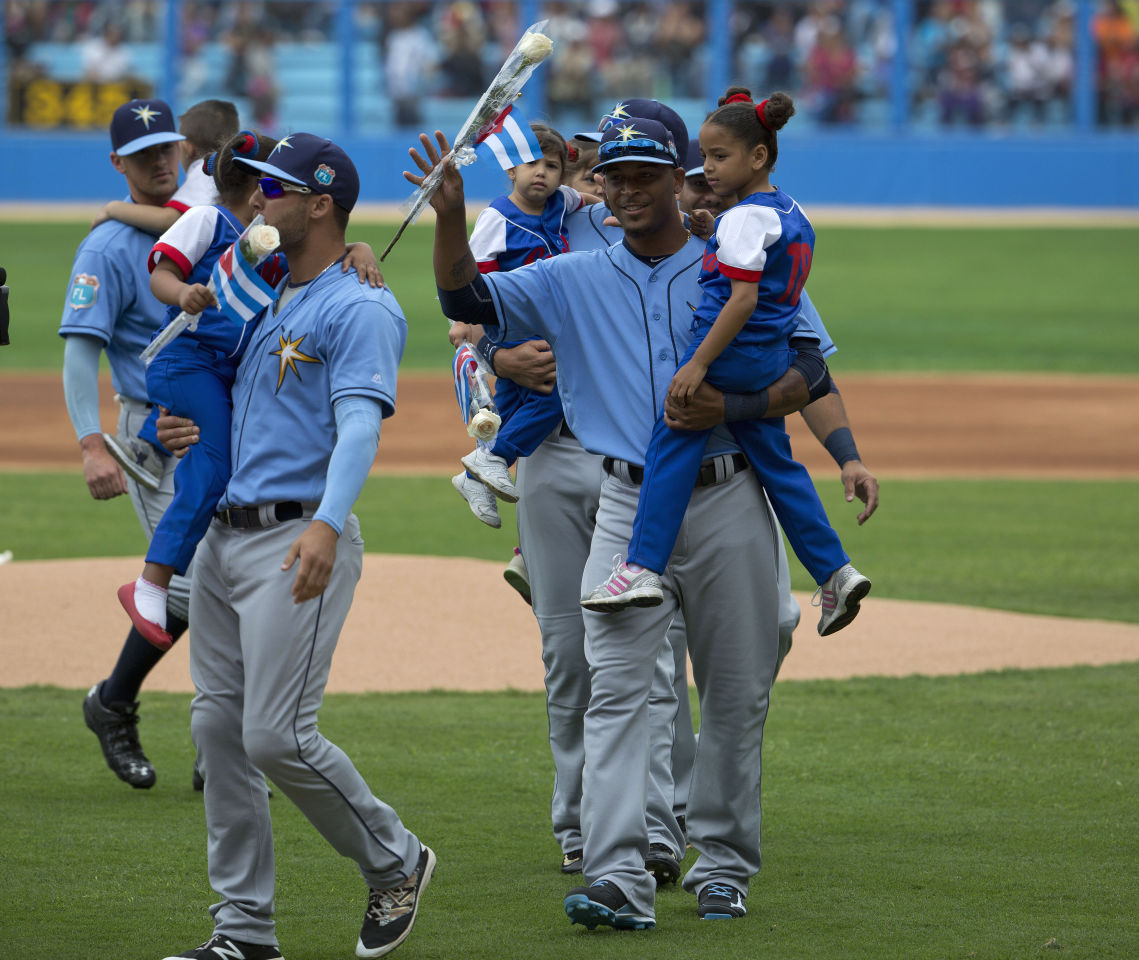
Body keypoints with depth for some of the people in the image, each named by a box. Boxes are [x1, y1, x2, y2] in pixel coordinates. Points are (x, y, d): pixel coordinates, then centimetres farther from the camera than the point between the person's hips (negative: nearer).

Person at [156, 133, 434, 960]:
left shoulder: (359, 309, -9)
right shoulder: (262, 303, 20)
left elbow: (359, 424, -22)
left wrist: (326, 525, -37)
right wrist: (193, 432, 9)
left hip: (298, 539, -9)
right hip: (225, 534, 9)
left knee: (278, 736, -13)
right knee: (219, 729, 5)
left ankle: (394, 862, 10)